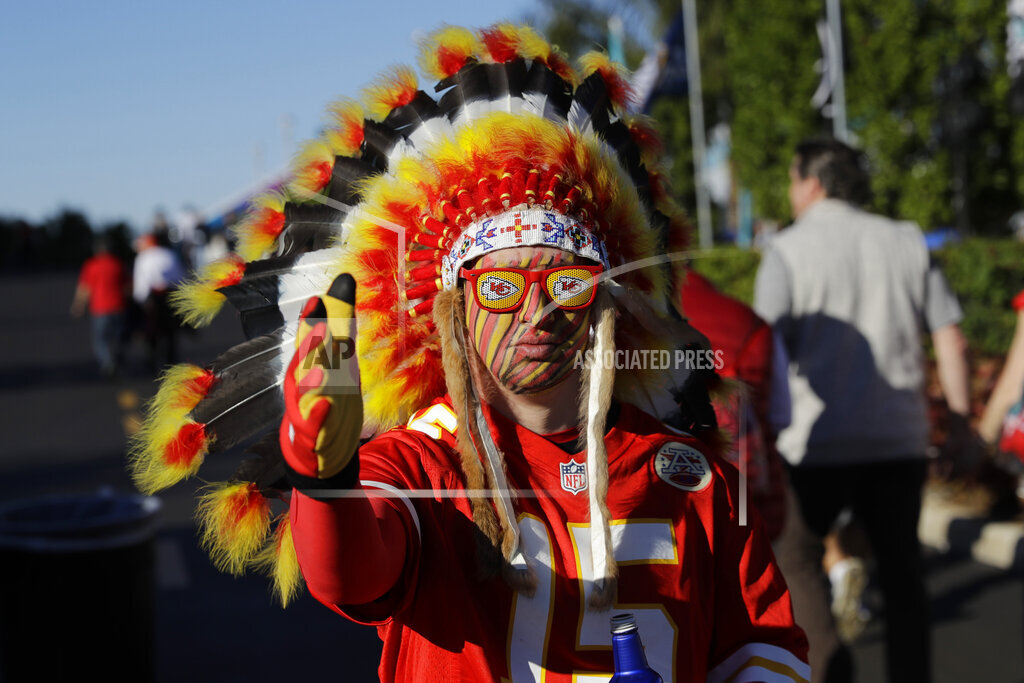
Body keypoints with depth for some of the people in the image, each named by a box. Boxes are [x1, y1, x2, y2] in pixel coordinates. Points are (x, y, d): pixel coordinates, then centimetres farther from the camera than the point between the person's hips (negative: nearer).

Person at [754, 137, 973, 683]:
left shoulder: (788, 250, -3)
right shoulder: (908, 243, 9)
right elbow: (951, 340, 6)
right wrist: (959, 419, 13)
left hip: (819, 439, -3)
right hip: (899, 438, 4)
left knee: (793, 553, 13)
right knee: (900, 566, 14)